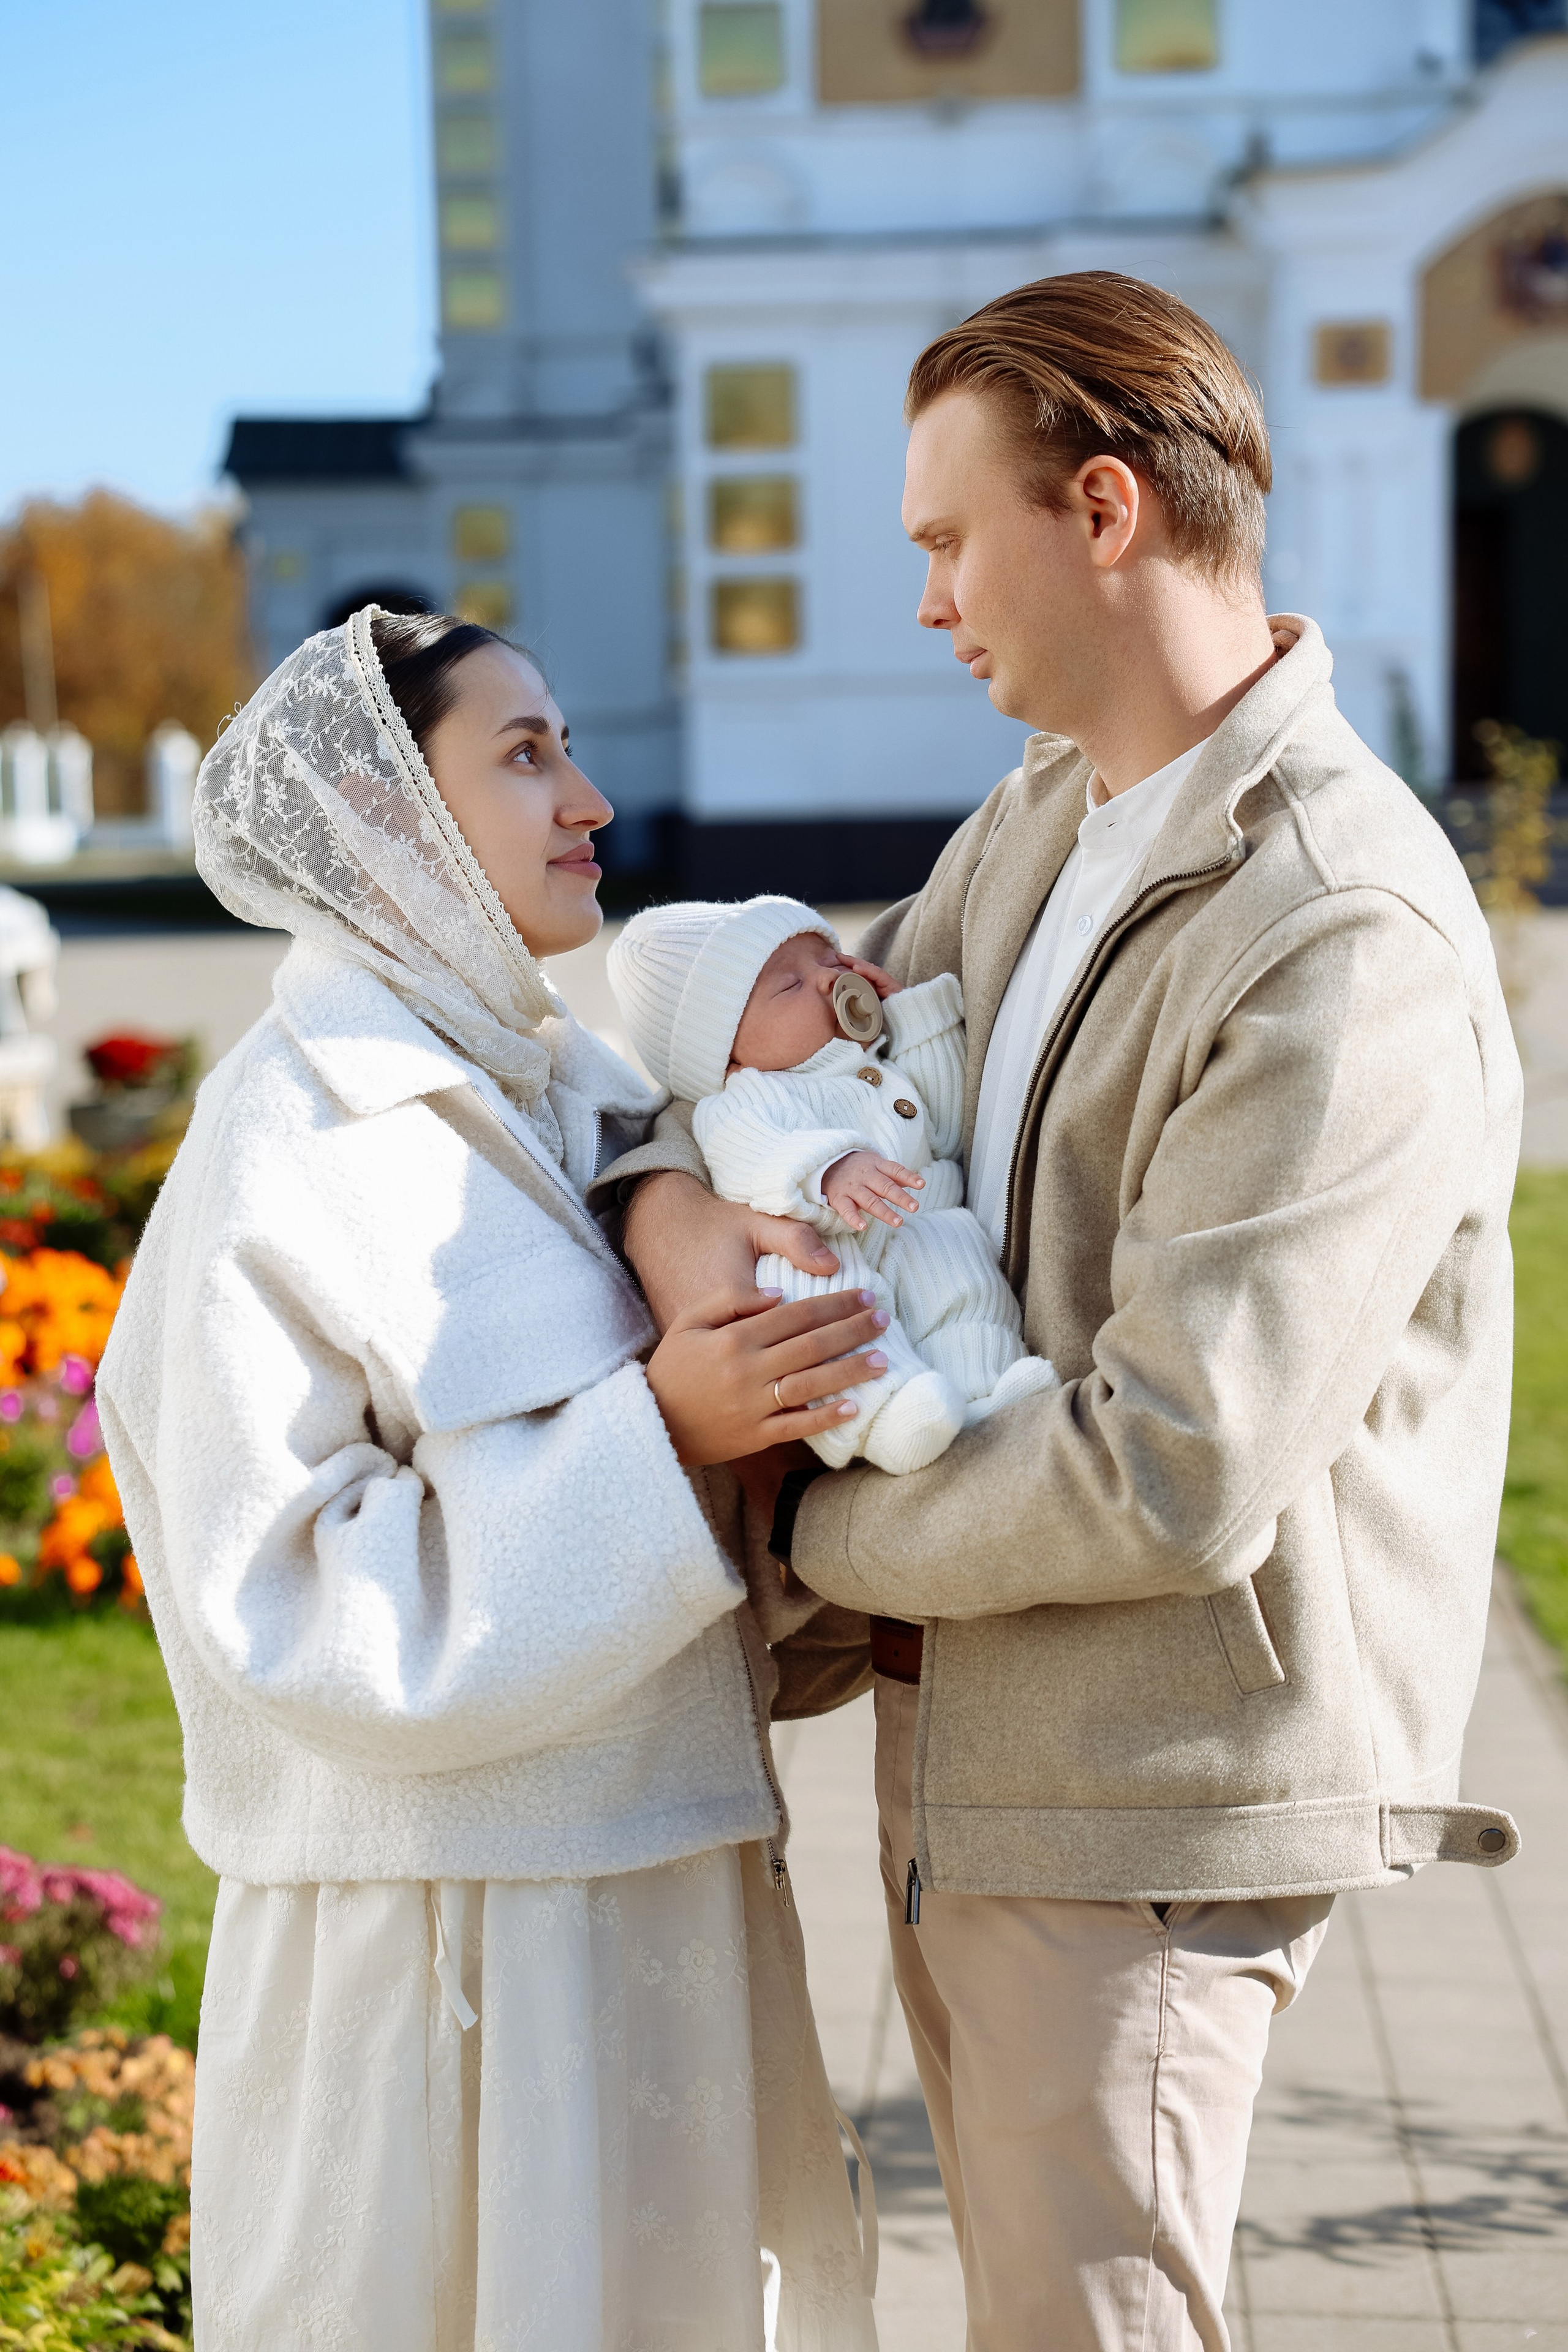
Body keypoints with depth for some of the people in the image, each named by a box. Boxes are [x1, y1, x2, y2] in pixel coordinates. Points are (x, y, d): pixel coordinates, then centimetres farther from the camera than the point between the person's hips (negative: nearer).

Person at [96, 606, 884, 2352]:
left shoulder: (576, 1094, 9)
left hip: (655, 1879, 7)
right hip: (448, 1923, -7)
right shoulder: (292, 1146, -14)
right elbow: (282, 1599, -18)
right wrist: (656, 1433, -23)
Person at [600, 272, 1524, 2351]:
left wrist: (810, 1527, -12)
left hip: (1153, 1800, -9)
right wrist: (673, 1197, -8)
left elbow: (1174, 1479, -28)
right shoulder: (1044, 820, 7)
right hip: (969, 1741, 9)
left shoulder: (1352, 950, -24)